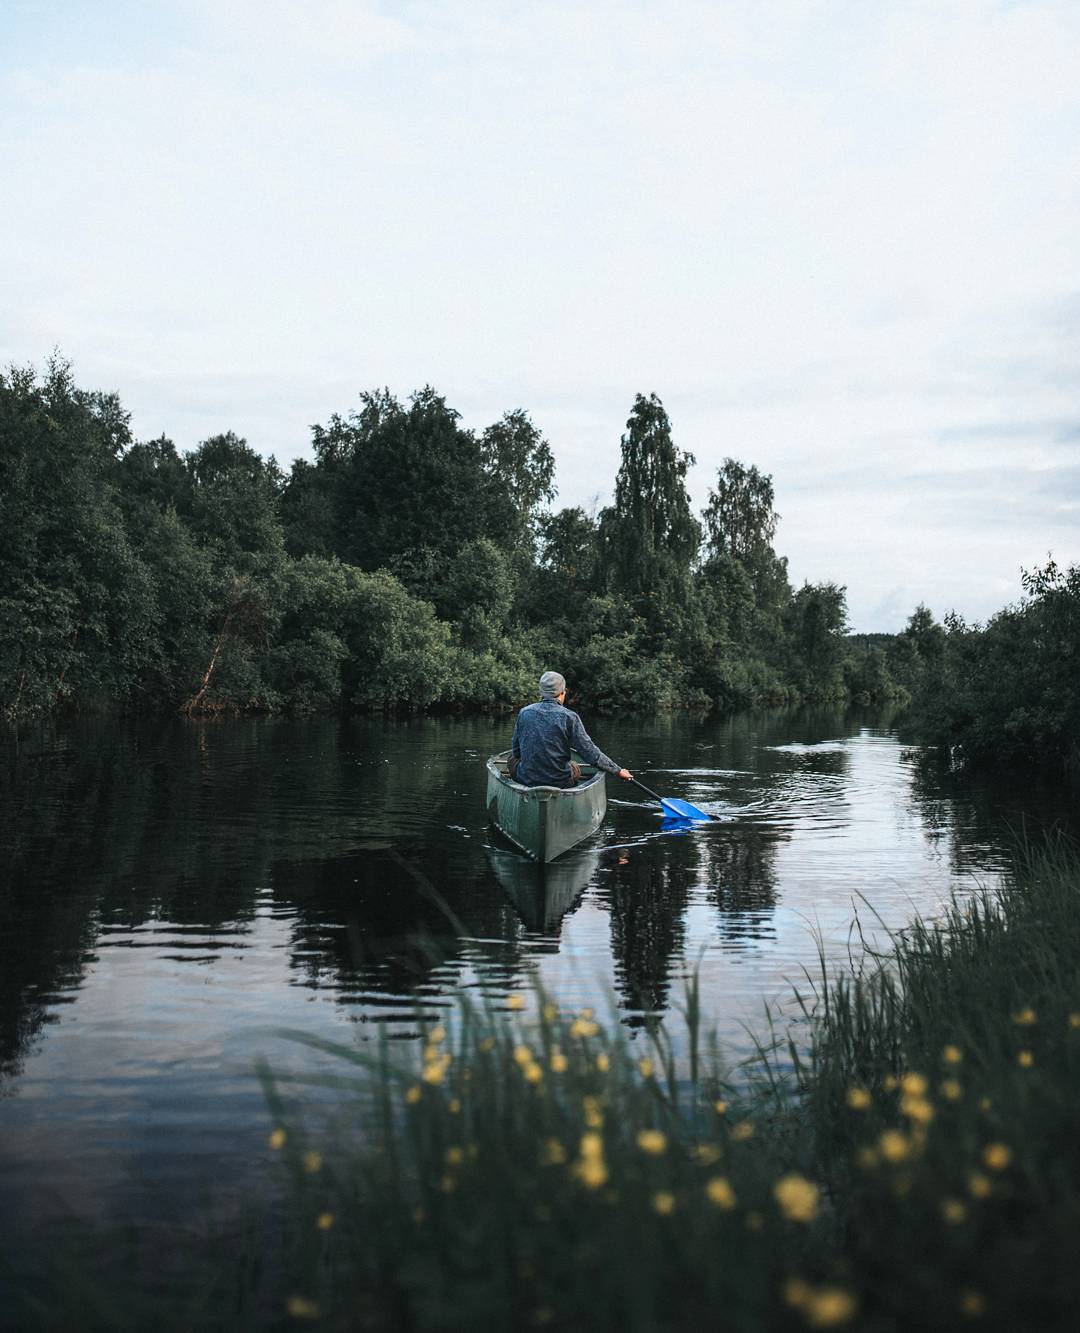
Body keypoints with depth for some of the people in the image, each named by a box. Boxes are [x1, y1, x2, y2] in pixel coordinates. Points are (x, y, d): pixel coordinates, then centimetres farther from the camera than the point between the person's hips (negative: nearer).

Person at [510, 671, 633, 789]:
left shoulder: (524, 713, 0)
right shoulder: (569, 717, -9)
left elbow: (515, 752, 8)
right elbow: (590, 752, -7)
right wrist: (618, 770, 4)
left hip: (526, 780, 1)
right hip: (560, 782, -1)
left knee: (512, 760, 29)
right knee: (575, 769, 30)